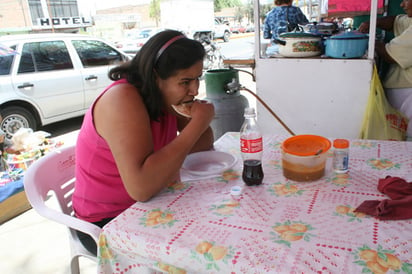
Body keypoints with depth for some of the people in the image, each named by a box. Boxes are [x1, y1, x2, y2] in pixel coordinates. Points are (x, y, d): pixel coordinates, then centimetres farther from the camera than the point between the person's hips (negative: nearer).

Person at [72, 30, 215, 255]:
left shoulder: (167, 96, -4)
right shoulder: (123, 100, -28)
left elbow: (205, 140, 2)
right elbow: (141, 187, -38)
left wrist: (168, 158, -19)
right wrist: (197, 123, -33)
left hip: (147, 204, 7)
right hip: (105, 222, -7)